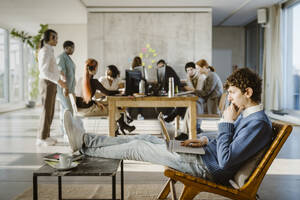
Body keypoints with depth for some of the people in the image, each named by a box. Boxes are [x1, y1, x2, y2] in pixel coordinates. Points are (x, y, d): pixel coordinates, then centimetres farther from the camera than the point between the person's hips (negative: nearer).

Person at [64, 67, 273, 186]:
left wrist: (226, 123, -22)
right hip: (207, 153, 9)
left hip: (209, 168, -9)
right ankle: (85, 140, 13)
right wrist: (206, 141, 7)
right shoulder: (248, 114, 10)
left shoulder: (259, 124, -22)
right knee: (144, 138, 6)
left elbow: (225, 161, -26)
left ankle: (84, 147, 11)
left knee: (137, 147, -5)